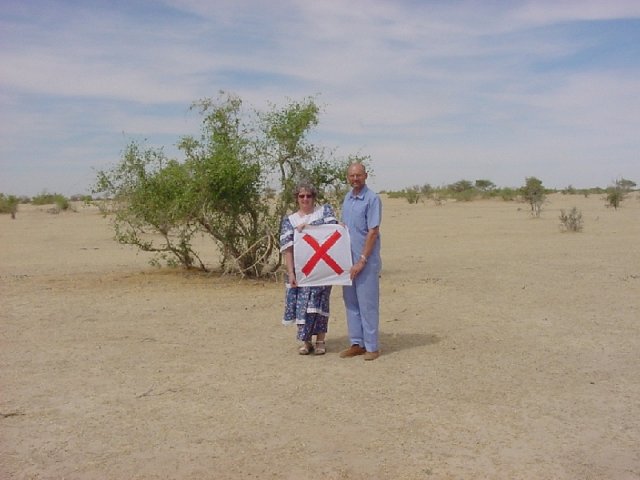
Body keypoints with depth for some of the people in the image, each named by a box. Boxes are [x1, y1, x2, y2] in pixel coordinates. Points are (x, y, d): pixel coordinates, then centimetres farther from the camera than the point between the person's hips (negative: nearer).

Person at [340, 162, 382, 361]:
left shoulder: (372, 199, -12)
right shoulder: (347, 198, 12)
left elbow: (373, 232, -16)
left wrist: (362, 260, -18)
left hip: (367, 260, -7)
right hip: (348, 259, 8)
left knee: (368, 303, -1)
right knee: (351, 302, 11)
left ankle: (371, 346, 9)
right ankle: (357, 344, 21)